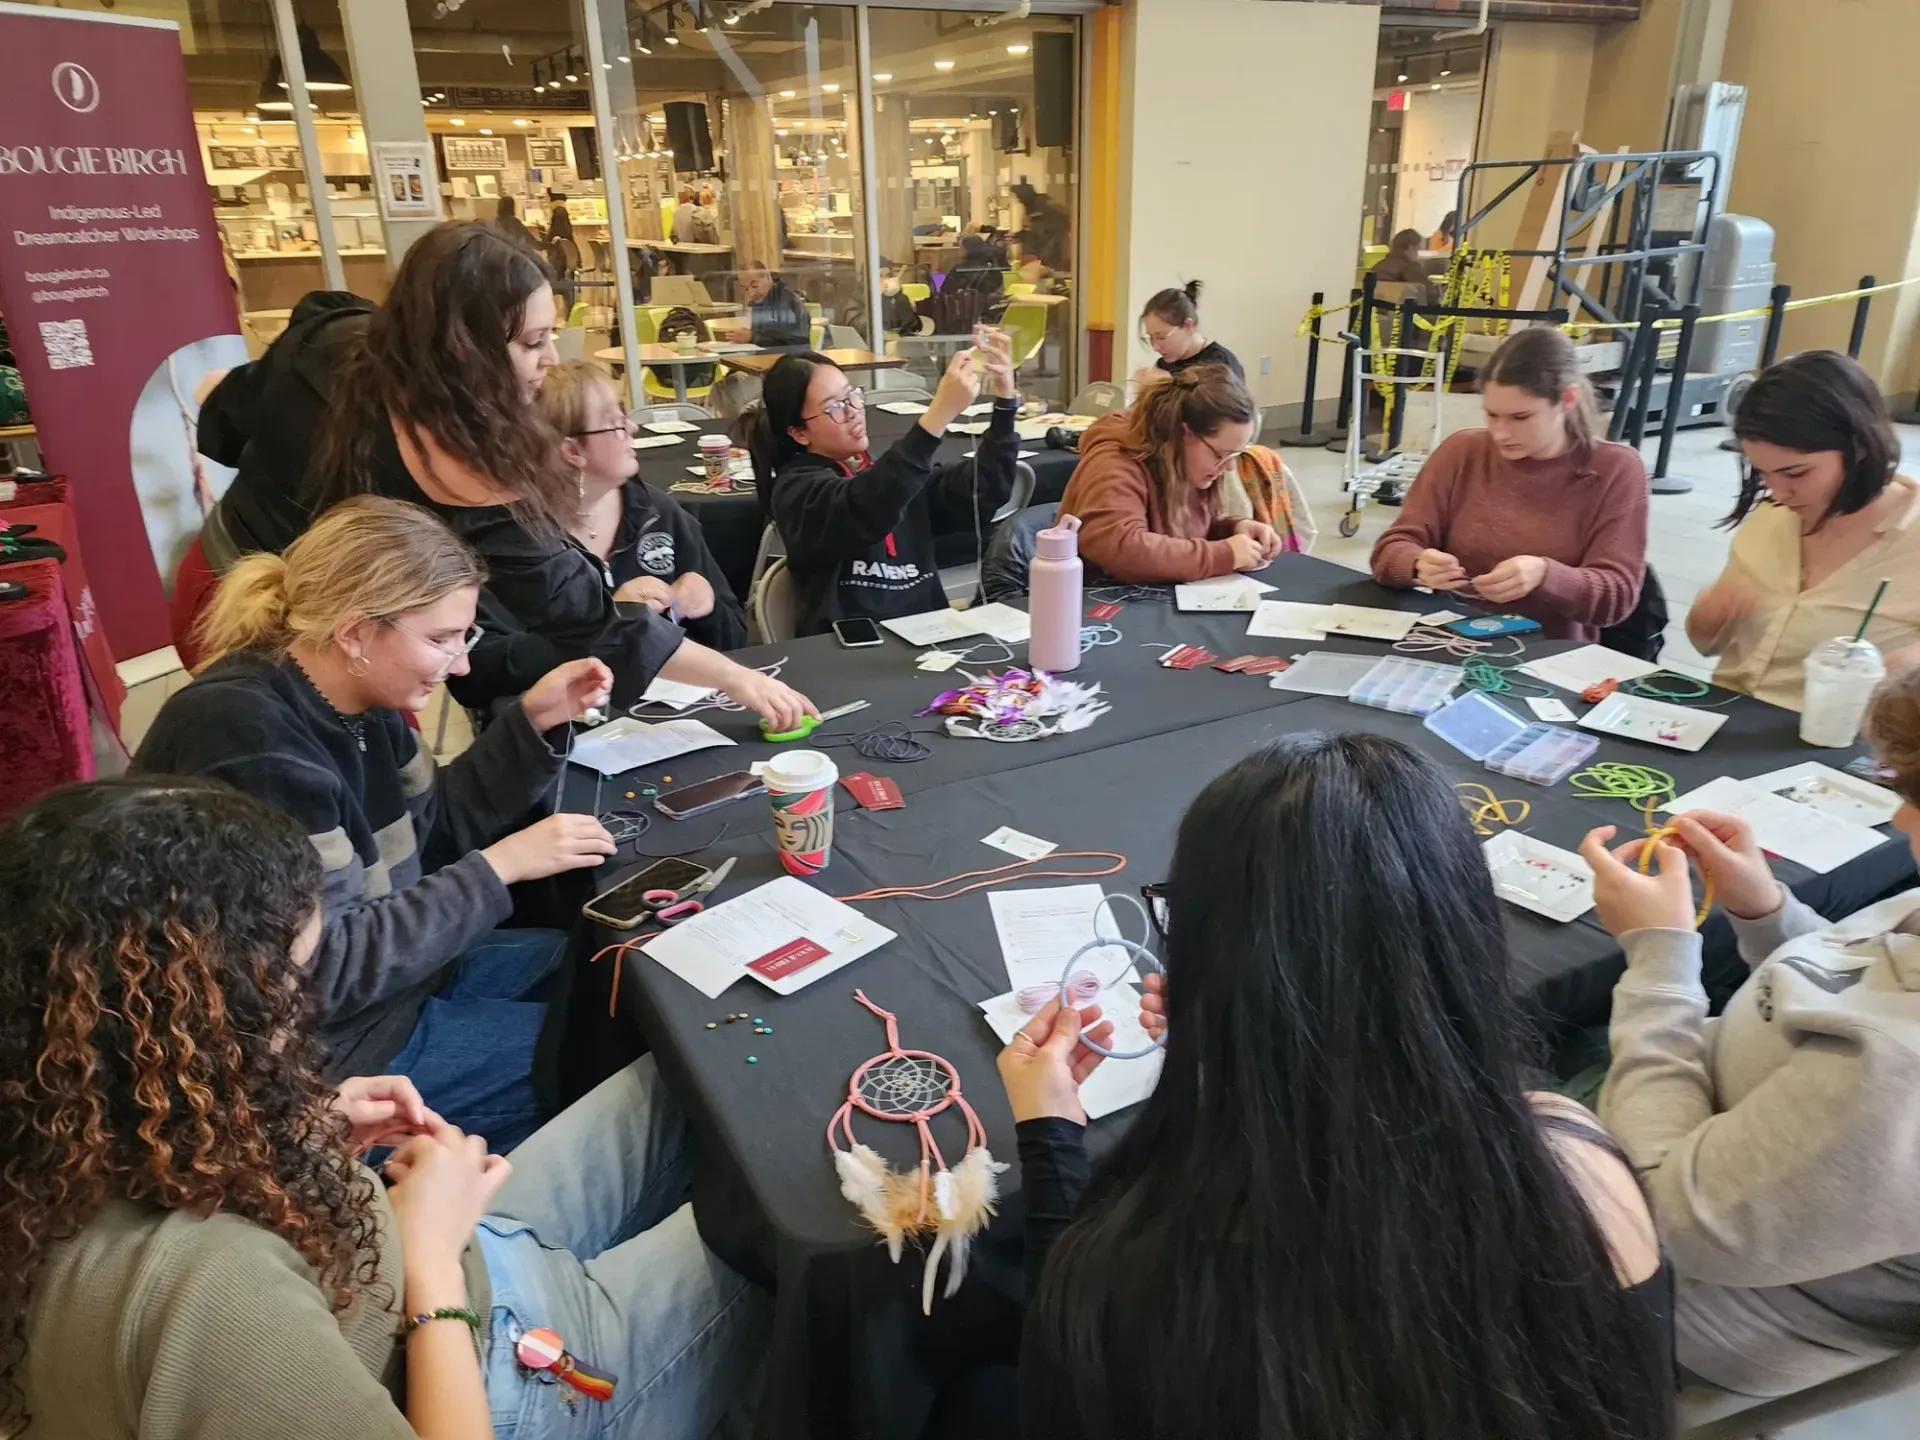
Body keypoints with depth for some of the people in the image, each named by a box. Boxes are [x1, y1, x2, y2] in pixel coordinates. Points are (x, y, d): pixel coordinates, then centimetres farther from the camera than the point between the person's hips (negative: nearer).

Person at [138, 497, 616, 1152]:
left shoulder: (352, 699, -2)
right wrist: (500, 866, -25)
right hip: (311, 1047, -9)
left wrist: (532, 724, -3)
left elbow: (430, 835, 9)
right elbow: (320, 970, -27)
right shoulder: (251, 741, -28)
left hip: (390, 966, 9)